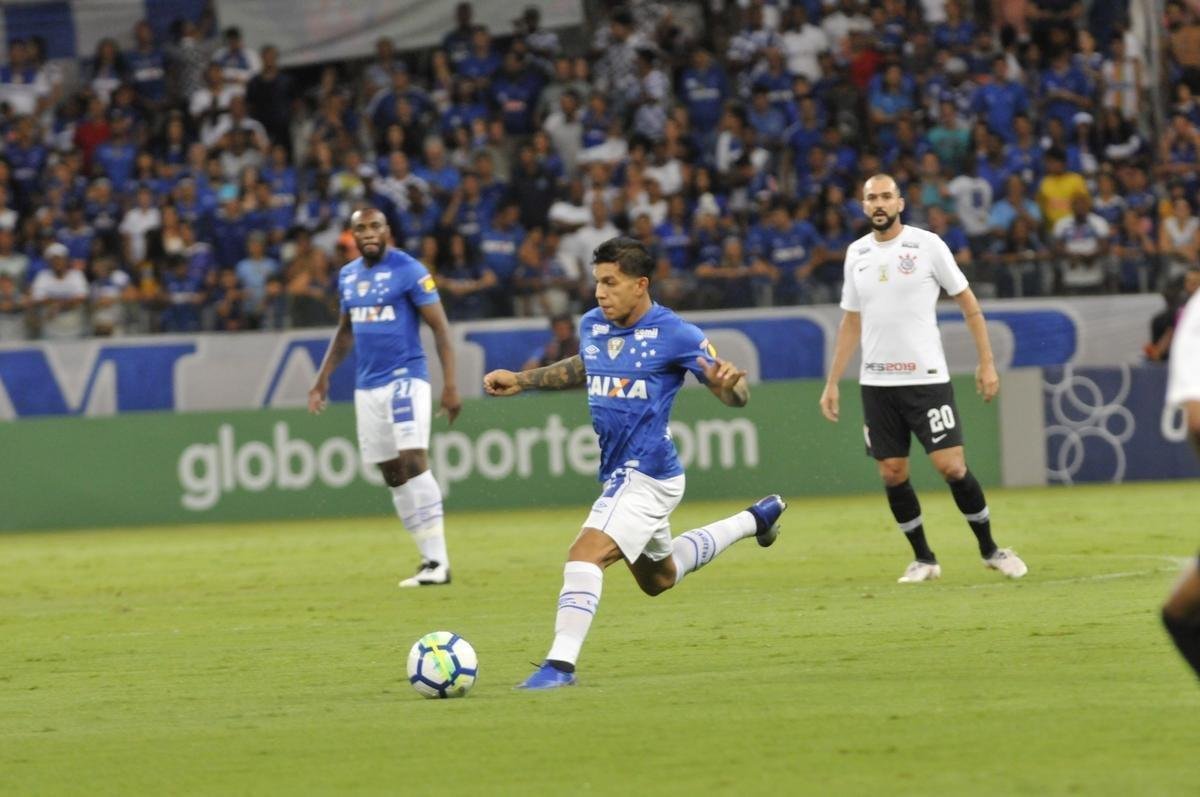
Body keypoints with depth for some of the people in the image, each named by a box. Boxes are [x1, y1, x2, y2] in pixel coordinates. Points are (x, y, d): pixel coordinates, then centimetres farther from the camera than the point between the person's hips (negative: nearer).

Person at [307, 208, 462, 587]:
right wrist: (323, 378, 22)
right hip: (367, 385, 7)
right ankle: (430, 559, 10)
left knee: (414, 461, -18)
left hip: (406, 378, -7)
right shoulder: (348, 276, 12)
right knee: (393, 475, 4)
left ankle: (438, 560, -16)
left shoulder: (408, 270, -8)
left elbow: (440, 327, -9)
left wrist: (450, 385, -15)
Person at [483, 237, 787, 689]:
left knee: (585, 554, -25)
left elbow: (737, 396, -11)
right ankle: (755, 520, 46)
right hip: (621, 474, 9)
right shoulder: (592, 326, 3)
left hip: (646, 476, -9)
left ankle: (560, 664, -26)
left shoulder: (674, 335, -16)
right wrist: (521, 381, 19)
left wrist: (726, 383, -35)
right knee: (658, 578, 27)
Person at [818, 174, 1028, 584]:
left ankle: (990, 549, 7)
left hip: (926, 378, -4)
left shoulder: (926, 244, -4)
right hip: (876, 382, 4)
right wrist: (832, 383, 14)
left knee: (951, 467, -9)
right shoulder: (857, 254, 9)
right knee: (892, 474, 2)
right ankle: (923, 558, 15)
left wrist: (986, 362, -4)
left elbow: (967, 302, 1)